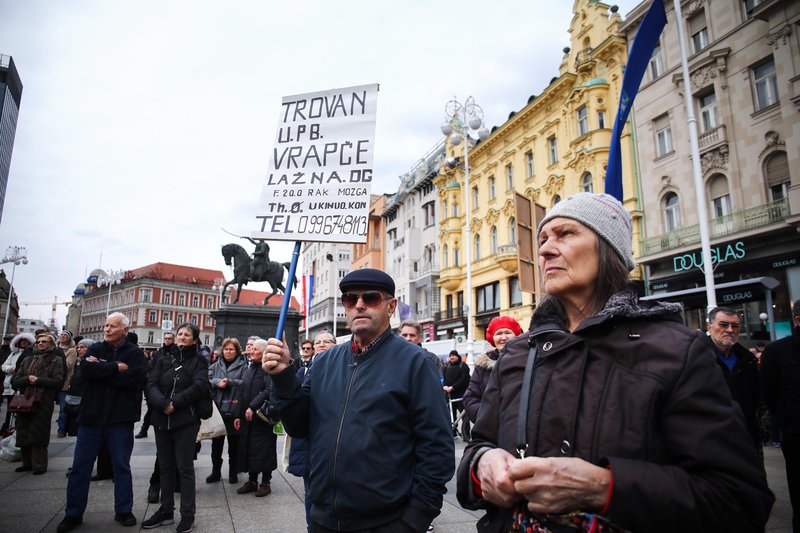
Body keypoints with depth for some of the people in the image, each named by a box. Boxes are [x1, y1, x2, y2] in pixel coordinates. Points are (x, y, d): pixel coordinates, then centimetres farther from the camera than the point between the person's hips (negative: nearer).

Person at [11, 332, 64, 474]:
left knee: (38, 435, -4)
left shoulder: (55, 362, 4)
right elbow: (15, 381, 9)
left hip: (43, 404, -5)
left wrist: (38, 380, -16)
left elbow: (59, 381, -8)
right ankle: (27, 463, 22)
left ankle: (39, 465, 5)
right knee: (24, 434, 8)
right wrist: (27, 379, -11)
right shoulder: (27, 361, 17)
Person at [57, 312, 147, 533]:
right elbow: (85, 371, -12)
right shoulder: (95, 348, 6)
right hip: (91, 415, 3)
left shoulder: (135, 353, -3)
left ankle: (124, 510, 23)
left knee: (121, 466, 9)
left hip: (120, 417, -2)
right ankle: (73, 513, 24)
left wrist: (101, 369, -14)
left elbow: (134, 378, -19)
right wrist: (116, 367, -17)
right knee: (80, 466, 9)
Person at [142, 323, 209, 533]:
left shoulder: (198, 360, 1)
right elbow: (151, 385, -1)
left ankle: (188, 514, 11)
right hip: (162, 419, 4)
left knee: (185, 467, 1)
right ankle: (166, 511, 25)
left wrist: (175, 403, -16)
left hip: (186, 421, -4)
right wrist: (163, 404, -17)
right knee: (165, 466, 13)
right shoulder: (164, 360, 12)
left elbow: (199, 387, -13)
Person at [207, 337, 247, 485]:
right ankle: (216, 471, 27)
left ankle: (233, 472, 23)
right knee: (216, 442, 12)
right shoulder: (215, 366, 11)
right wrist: (217, 383, -17)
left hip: (234, 410, -3)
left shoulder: (243, 366, -2)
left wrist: (229, 382, -19)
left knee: (233, 444, 9)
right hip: (217, 409, 3)